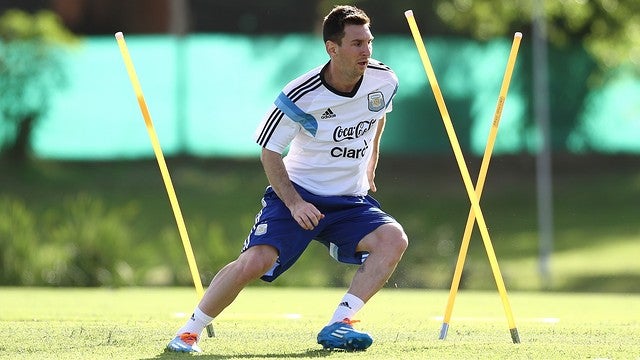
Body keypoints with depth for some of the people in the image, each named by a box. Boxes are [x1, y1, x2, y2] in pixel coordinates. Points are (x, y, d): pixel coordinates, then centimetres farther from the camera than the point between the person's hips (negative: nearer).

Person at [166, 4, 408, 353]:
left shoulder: (383, 80, -6)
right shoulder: (300, 96, -19)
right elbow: (269, 154, -9)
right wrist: (294, 203, -20)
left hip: (351, 202, 4)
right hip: (298, 194, -4)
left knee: (394, 238, -25)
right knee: (255, 261, -23)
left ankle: (338, 325, -24)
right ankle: (190, 330, -2)